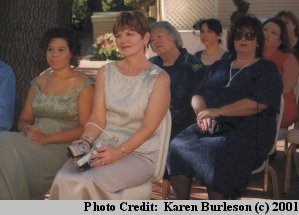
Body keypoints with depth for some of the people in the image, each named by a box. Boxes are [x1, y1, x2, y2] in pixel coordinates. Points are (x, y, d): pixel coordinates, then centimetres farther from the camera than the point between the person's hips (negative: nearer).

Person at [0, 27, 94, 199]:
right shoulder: (38, 82, 18)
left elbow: (85, 128, -6)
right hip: (32, 143, 5)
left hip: (63, 148, -5)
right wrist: (28, 130, -4)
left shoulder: (83, 85, 1)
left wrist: (48, 138, -15)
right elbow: (24, 120, 20)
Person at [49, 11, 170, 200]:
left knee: (88, 183, -32)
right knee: (64, 180, -29)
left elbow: (148, 127, -9)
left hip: (138, 154, -3)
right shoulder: (106, 72, 13)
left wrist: (119, 152, -21)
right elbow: (98, 119, 8)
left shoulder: (159, 78, -1)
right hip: (102, 148, 4)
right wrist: (86, 140, -13)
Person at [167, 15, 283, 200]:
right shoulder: (220, 69, 26)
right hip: (213, 128, 5)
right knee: (177, 146, -22)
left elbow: (258, 104, -9)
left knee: (217, 155, -36)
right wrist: (202, 112, -4)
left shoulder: (267, 70, 7)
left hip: (248, 132, -5)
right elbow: (198, 95, 20)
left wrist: (217, 111, -14)